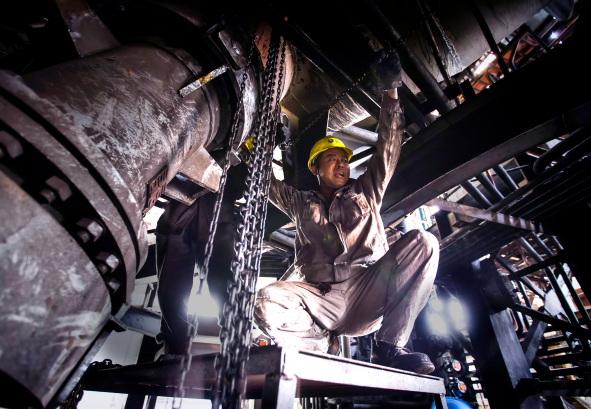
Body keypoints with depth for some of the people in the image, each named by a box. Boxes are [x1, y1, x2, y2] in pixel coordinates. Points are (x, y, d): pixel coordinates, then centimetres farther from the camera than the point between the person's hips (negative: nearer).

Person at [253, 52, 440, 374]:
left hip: (367, 297, 1)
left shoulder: (365, 192, 23)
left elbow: (388, 148, 18)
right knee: (267, 301, -31)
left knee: (422, 242, -23)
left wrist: (389, 93, 15)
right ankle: (323, 345, -1)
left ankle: (388, 347, -17)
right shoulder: (302, 203, 24)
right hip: (319, 298, 0)